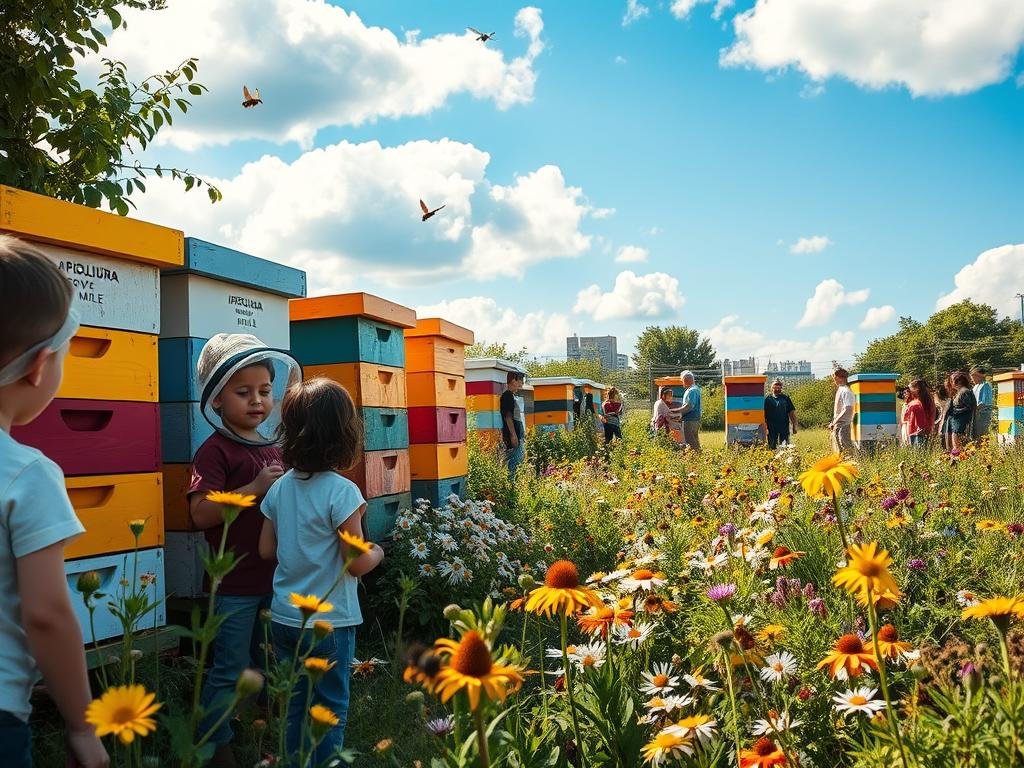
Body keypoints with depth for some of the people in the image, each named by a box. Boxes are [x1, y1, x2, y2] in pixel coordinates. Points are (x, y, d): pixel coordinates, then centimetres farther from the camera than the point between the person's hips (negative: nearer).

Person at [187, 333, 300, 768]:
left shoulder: (274, 449, 10)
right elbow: (200, 514, -23)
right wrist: (256, 487, -27)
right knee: (229, 671, 4)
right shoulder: (216, 451, -13)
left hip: (275, 578, 8)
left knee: (270, 666, 21)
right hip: (234, 585, -7)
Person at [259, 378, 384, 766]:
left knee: (294, 705, 18)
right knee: (330, 709, 10)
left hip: (284, 617, 6)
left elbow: (267, 550, 7)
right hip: (329, 621, -6)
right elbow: (357, 564, -19)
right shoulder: (341, 491, -20)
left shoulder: (279, 487, -1)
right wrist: (377, 552, 1)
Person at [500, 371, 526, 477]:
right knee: (514, 461, -11)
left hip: (518, 435, 10)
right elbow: (508, 417, -18)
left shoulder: (512, 396, 18)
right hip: (513, 435, -10)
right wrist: (513, 435, -21)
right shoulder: (507, 396, -11)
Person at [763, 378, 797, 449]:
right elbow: (763, 413, -1)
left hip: (784, 427, 1)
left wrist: (794, 426, 4)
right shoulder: (767, 398, 1)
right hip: (772, 427, -1)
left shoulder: (785, 397, 8)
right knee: (772, 447, 4)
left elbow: (791, 412, 9)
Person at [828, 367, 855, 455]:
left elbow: (847, 410, -22)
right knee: (837, 450, 15)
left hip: (843, 424, -10)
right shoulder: (840, 389, 14)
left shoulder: (846, 391, -16)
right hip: (837, 425, 10)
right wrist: (833, 422, 13)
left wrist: (834, 422, -18)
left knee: (845, 450, -8)